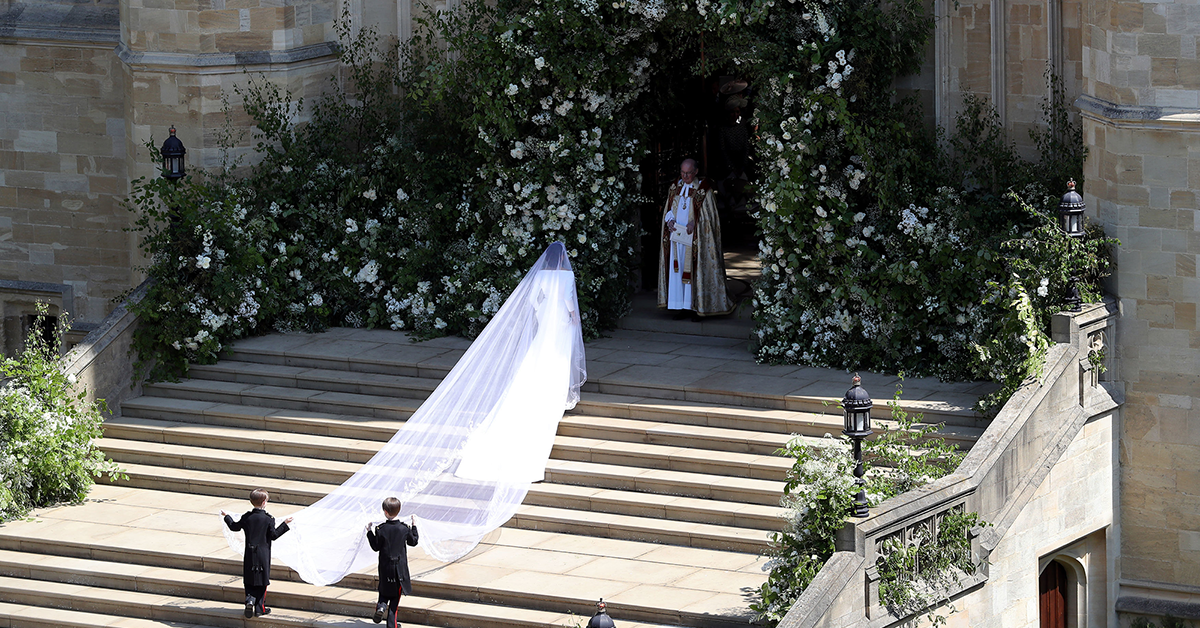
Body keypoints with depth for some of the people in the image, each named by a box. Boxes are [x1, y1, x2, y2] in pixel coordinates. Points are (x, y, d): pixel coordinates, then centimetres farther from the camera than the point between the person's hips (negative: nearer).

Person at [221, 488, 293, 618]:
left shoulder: (246, 517, -2)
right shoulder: (268, 519, -11)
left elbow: (234, 527, 12)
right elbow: (274, 535, -6)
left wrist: (227, 516, 29)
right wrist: (285, 524, 1)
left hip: (249, 554, 2)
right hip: (263, 554, -2)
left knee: (249, 580, 12)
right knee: (262, 580, 6)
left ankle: (250, 599, -13)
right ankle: (260, 608, 8)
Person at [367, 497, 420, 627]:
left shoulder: (381, 529, -12)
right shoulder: (404, 528, -8)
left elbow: (376, 547, -4)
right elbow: (413, 542, 6)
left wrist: (369, 532, 6)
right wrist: (414, 526, 18)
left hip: (385, 567, -1)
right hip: (400, 566, 1)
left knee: (384, 590, 21)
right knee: (395, 595, 10)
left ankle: (381, 605, -10)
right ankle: (391, 623, 7)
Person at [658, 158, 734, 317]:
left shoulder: (703, 189, -4)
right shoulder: (675, 187, 11)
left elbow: (708, 213, -5)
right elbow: (668, 208, 13)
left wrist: (695, 222, -20)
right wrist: (670, 220, -8)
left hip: (695, 237, -4)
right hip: (676, 233, 4)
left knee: (694, 267, -5)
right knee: (677, 267, 3)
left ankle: (697, 303, 0)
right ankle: (680, 304, 7)